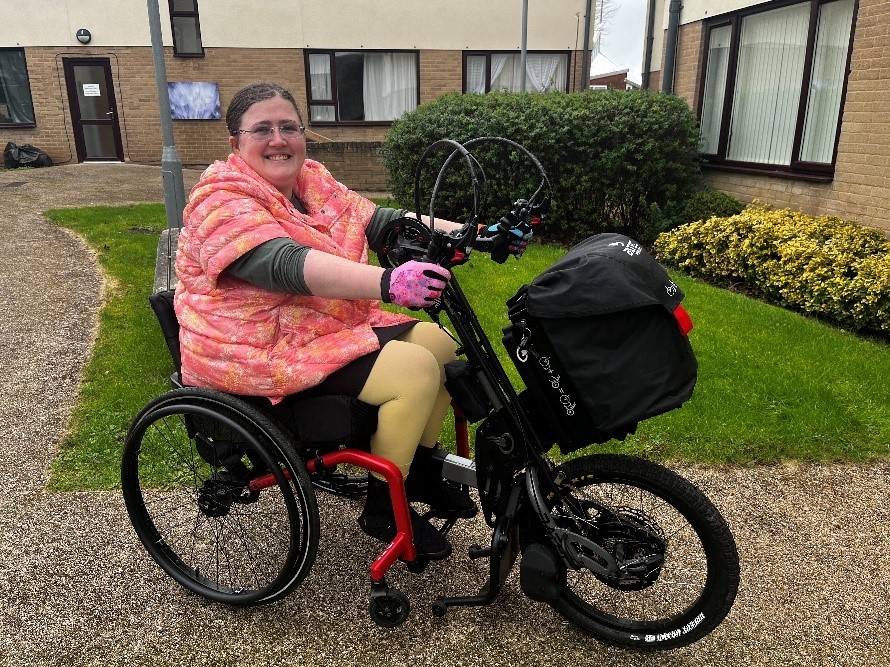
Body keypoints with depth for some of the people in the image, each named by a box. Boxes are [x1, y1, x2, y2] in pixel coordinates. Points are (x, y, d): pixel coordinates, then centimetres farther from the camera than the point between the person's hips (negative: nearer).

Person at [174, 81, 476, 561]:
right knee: (416, 372, -21)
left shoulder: (313, 181, 8)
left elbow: (379, 220, -2)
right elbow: (288, 265, -33)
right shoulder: (223, 202, -16)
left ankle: (421, 471, 19)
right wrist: (388, 283, -48)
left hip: (330, 322, 9)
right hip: (262, 349, -9)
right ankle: (382, 510, -2)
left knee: (442, 345, 3)